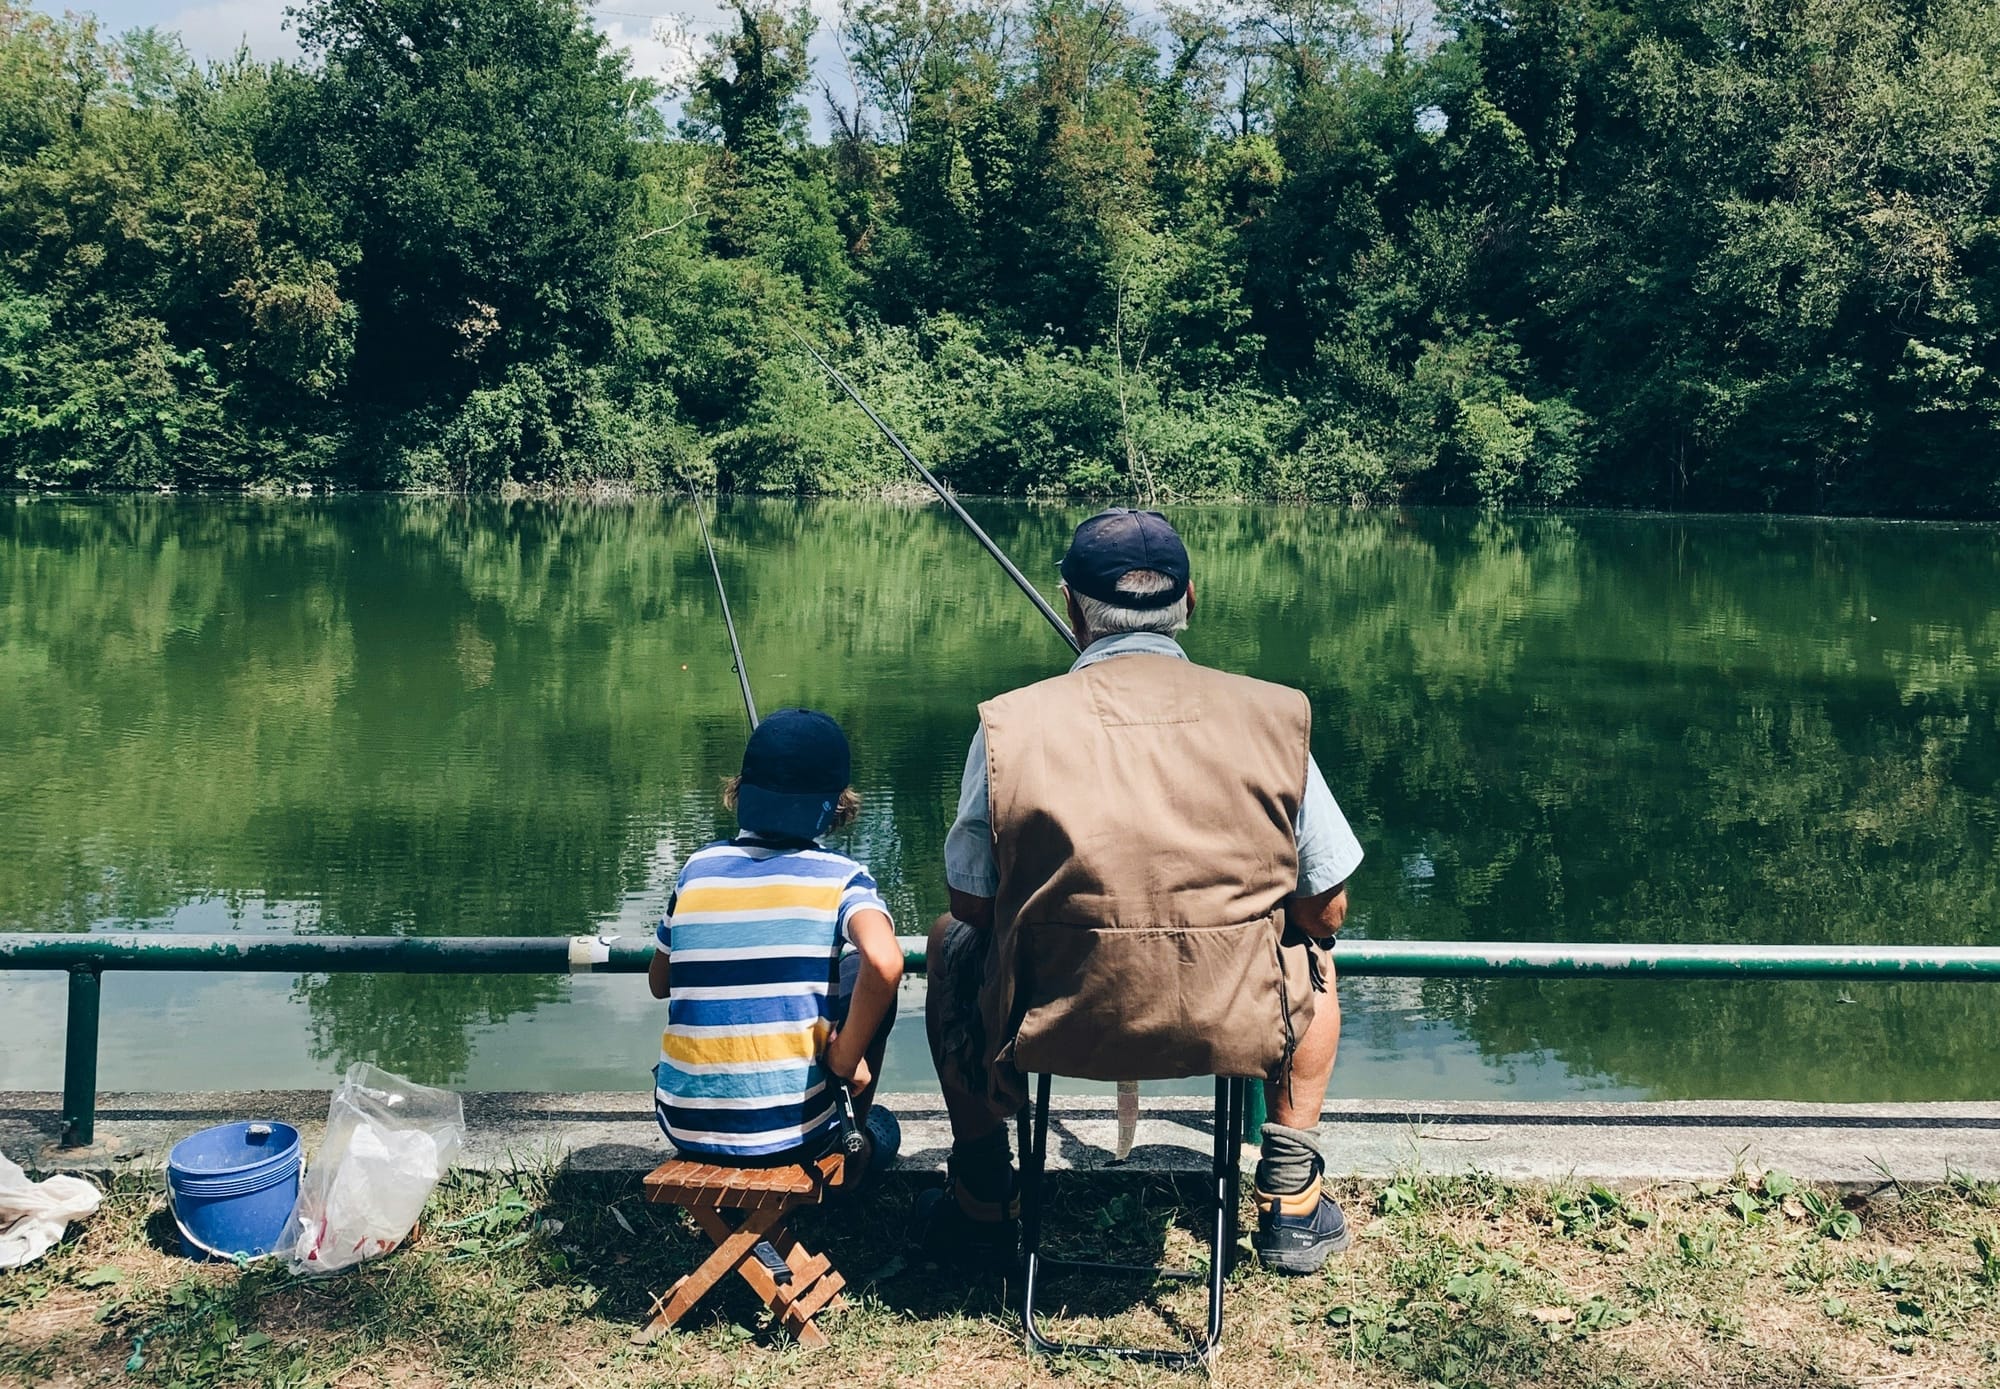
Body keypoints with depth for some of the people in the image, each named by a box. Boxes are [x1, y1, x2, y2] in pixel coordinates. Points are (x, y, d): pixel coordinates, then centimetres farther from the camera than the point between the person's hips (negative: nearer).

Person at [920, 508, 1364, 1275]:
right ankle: (1290, 1198, 32)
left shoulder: (1010, 724, -9)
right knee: (1311, 954, 34)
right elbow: (1326, 911, 2)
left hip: (1049, 1027, 0)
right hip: (1235, 1029, 1)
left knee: (951, 943, 32)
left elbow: (972, 906, 1)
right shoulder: (1270, 716, -6)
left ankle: (981, 1200, 38)